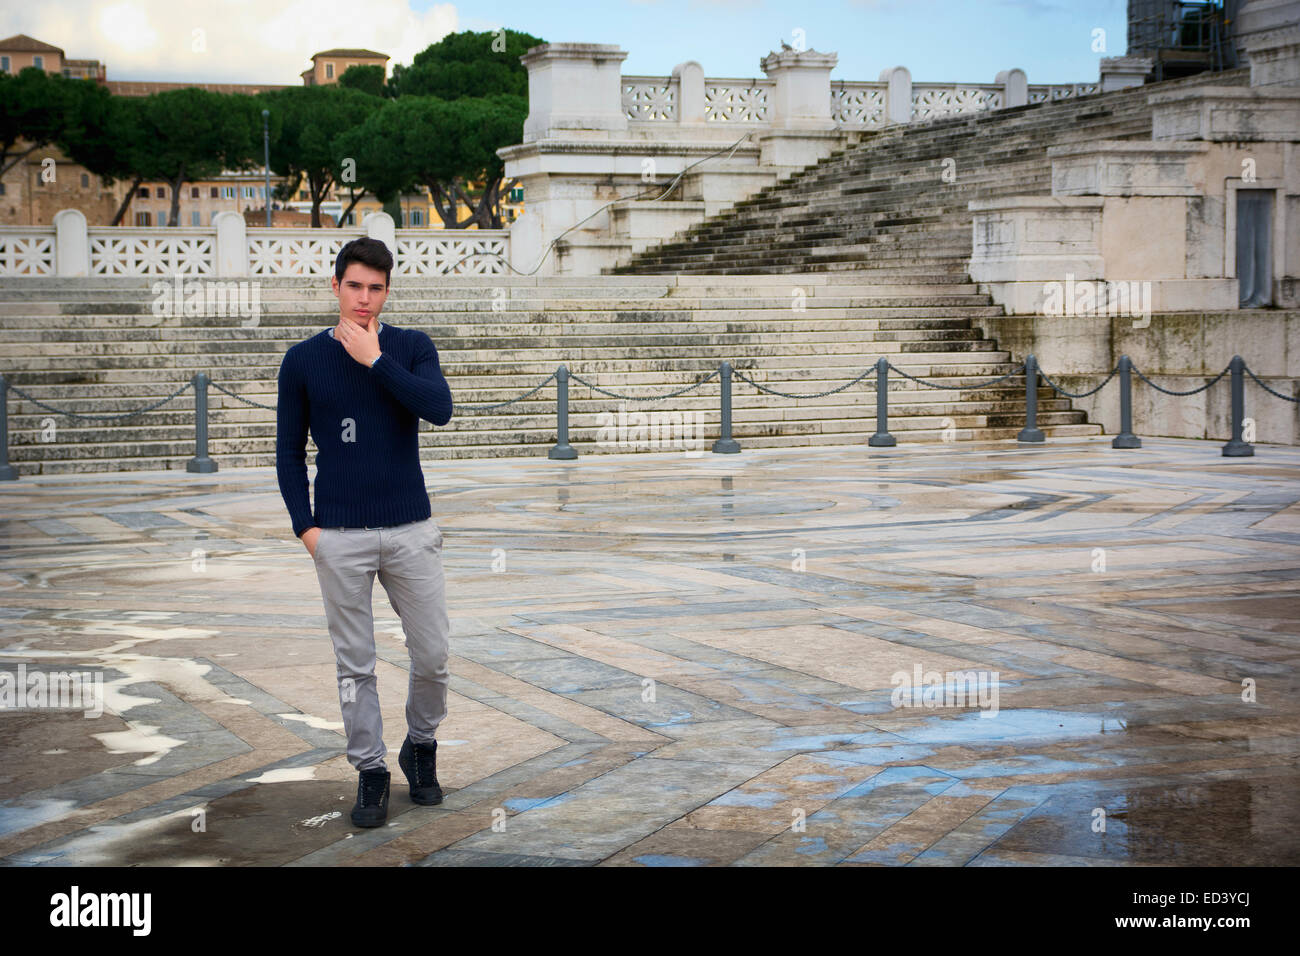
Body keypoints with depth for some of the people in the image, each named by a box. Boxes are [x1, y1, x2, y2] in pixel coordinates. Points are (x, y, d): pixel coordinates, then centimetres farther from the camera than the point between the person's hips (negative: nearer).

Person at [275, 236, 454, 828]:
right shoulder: (303, 360, 3)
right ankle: (371, 771, 17)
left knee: (432, 655, 3)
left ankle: (420, 747, 27)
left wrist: (376, 360, -16)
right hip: (340, 538, 0)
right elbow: (290, 450, 7)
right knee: (355, 664, 5)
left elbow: (439, 408, -16)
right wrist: (304, 525, -2)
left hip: (411, 530, 0)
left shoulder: (412, 348, 3)